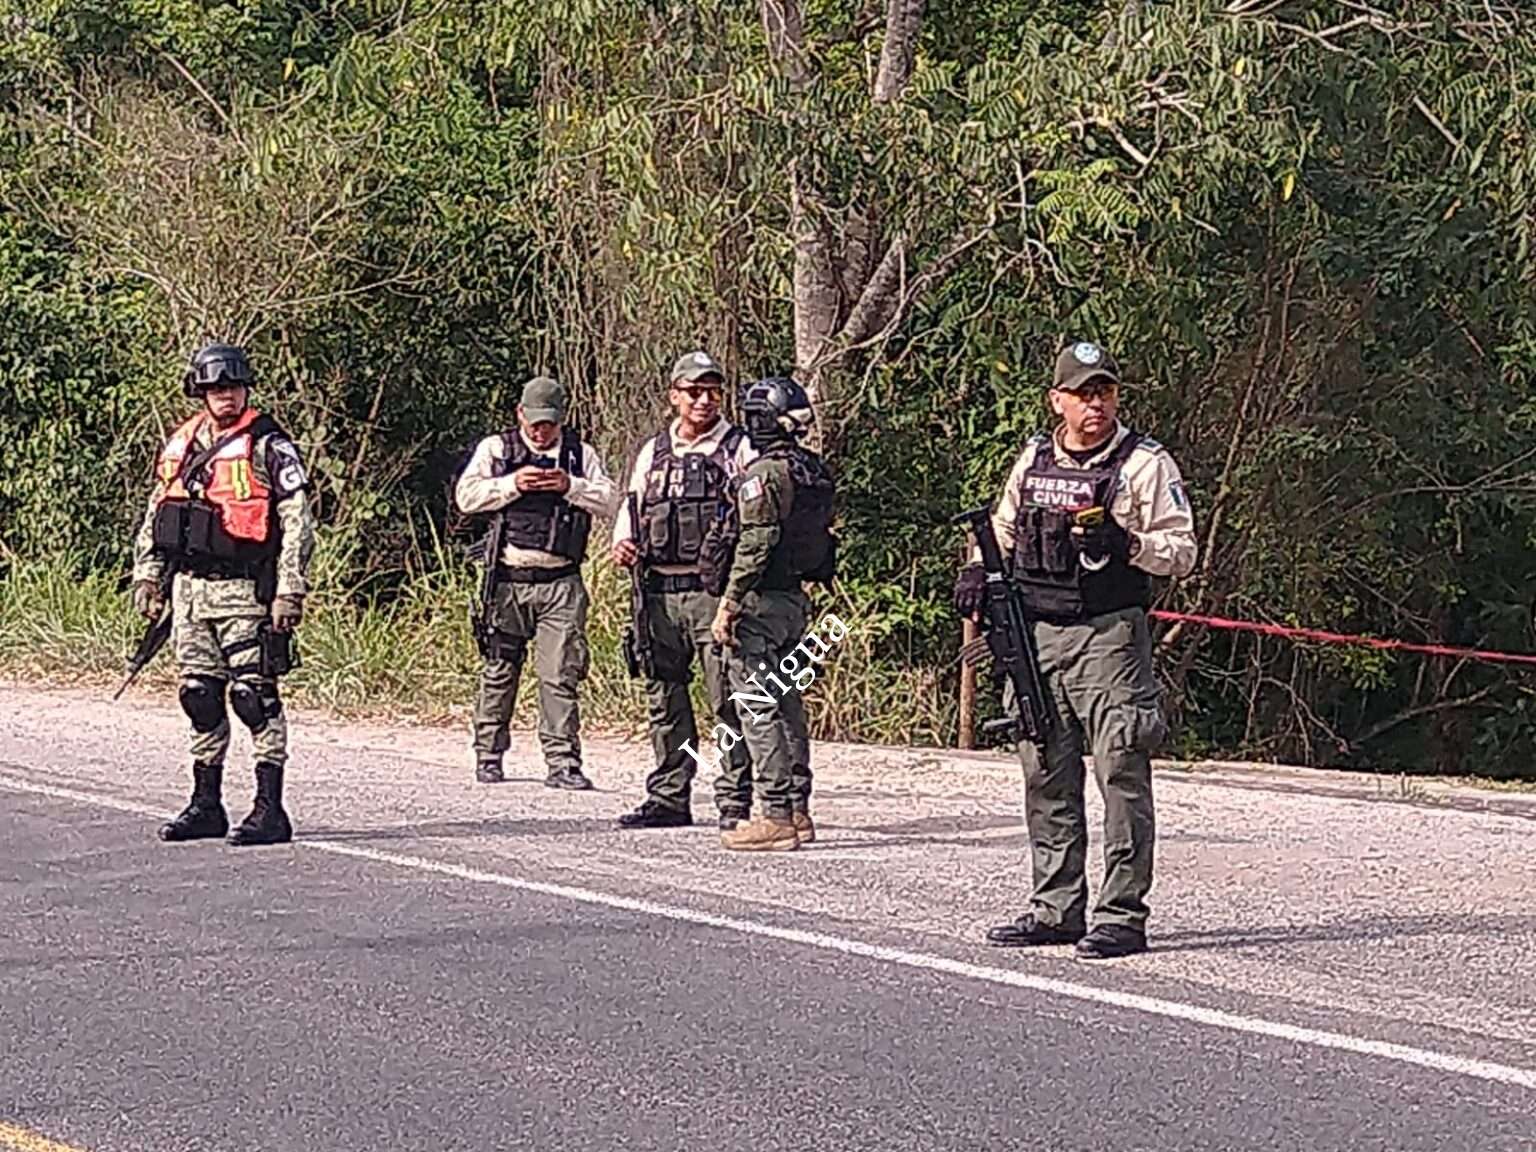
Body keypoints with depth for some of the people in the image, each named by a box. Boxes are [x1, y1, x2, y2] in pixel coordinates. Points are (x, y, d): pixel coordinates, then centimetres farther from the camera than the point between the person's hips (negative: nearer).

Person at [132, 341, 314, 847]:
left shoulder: (267, 446, -5)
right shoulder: (179, 445, 14)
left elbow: (297, 521, -9)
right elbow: (155, 514, 22)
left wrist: (290, 591, -14)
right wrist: (147, 576, 15)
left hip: (243, 591, -6)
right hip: (189, 588, 6)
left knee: (254, 697, -8)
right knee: (200, 697, 10)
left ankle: (269, 810, -5)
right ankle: (206, 804, 19)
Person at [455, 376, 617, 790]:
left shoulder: (580, 454, 12)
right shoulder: (495, 449, 8)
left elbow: (608, 501, 4)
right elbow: (466, 496, -3)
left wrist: (570, 486, -11)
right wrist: (513, 484, -14)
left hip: (561, 583, 0)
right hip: (508, 580, 0)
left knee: (561, 675, -7)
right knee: (499, 672, 7)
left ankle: (563, 762, -7)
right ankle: (488, 756, 19)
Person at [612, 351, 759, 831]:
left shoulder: (739, 450, 2)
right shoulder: (653, 453, 17)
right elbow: (631, 507, 22)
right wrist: (622, 544, 1)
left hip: (714, 590, -5)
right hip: (660, 591, 5)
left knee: (727, 698, -7)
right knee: (664, 697, 9)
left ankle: (735, 800, -4)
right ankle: (668, 797, 17)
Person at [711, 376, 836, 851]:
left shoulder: (763, 474, -15)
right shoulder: (816, 471, 11)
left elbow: (755, 545, -20)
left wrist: (727, 605, -16)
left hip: (763, 600, -9)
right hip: (798, 599, 9)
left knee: (757, 705, -6)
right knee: (786, 702, 15)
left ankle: (776, 817, -9)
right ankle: (798, 810, 18)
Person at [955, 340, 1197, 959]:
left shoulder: (1144, 463, -2)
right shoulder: (1034, 459, 14)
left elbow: (1181, 551, -5)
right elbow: (1003, 527, 29)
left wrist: (1125, 544, -21)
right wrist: (977, 570, 11)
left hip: (1109, 635, -6)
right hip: (1035, 633, 6)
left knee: (1121, 772, -7)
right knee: (1046, 776, 10)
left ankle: (1122, 915, -4)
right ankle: (1055, 908, 18)